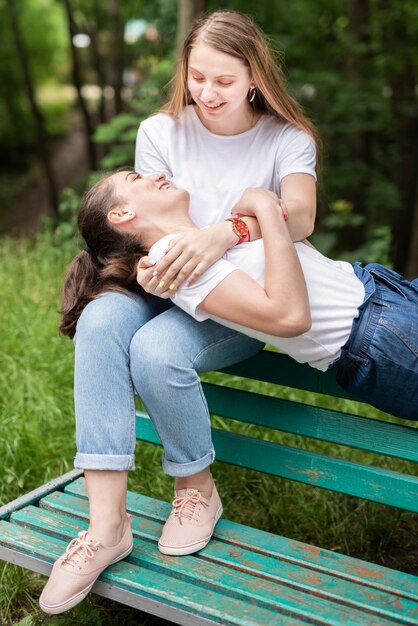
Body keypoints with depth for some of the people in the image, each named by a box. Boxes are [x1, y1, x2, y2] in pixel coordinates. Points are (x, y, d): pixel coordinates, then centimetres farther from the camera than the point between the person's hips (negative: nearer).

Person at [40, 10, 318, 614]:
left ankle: (198, 491, -5)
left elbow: (300, 217, -21)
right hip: (167, 289, 3)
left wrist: (226, 233, -41)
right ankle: (106, 520, -29)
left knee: (156, 351, -34)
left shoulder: (287, 139, -2)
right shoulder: (160, 132, 6)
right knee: (100, 321, -31)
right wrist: (148, 261, -23)